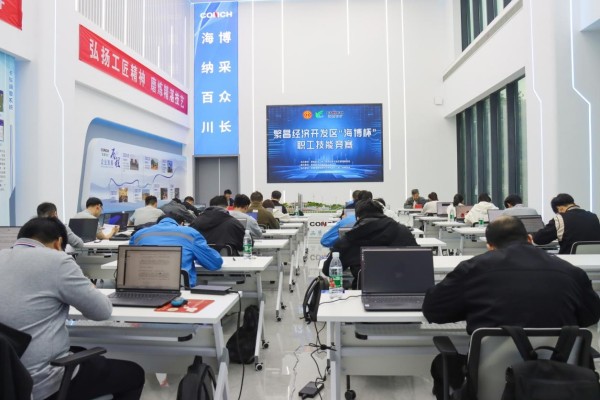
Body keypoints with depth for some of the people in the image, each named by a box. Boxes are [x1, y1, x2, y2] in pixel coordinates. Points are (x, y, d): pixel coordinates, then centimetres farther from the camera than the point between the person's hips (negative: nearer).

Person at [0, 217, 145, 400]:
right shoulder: (56, 260, -17)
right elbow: (102, 310, -9)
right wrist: (87, 289, 10)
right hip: (42, 384, -8)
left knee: (87, 356, 32)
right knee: (134, 374, 12)